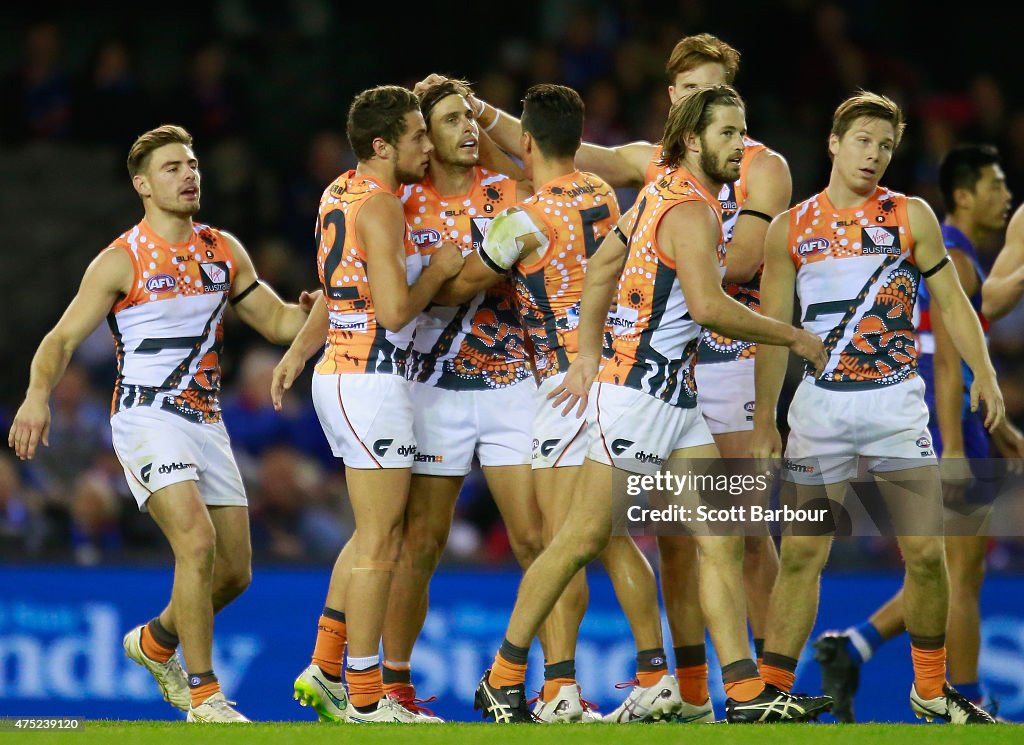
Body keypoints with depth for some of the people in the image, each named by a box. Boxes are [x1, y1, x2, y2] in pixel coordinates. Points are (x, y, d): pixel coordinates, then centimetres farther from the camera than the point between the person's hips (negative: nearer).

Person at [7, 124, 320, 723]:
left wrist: (324, 304, -5)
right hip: (148, 419, -6)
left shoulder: (225, 251, 9)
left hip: (207, 423, 6)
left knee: (234, 572, 6)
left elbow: (279, 322, 17)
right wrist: (38, 395, -26)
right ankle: (203, 697, -18)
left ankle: (155, 641, 35)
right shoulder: (122, 262, -6)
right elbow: (62, 339, -6)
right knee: (198, 541, -25)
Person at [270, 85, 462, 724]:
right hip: (372, 381, -10)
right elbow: (395, 310, -23)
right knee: (379, 543, -5)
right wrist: (441, 268, -9)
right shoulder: (381, 206, -16)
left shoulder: (341, 193, 13)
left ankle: (325, 672, 19)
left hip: (341, 376, 10)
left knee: (377, 534, 18)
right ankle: (365, 699, -2)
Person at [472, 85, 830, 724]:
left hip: (676, 396, 10)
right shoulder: (690, 209, -15)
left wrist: (588, 359, 21)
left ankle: (747, 693, -2)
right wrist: (793, 338, -16)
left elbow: (600, 268, 21)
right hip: (639, 390, -10)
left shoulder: (665, 194, 14)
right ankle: (502, 680, 8)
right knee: (584, 538, -2)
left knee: (722, 540, 2)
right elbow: (708, 305, -27)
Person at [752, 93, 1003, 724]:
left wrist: (983, 373, -11)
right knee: (802, 555, -4)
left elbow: (951, 299, 3)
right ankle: (772, 691, 0)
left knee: (927, 553, -2)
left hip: (896, 400, 0)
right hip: (821, 405, 0)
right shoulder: (791, 228, 5)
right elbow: (772, 330, 8)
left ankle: (931, 690, 13)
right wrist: (764, 419, 5)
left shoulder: (911, 216, 4)